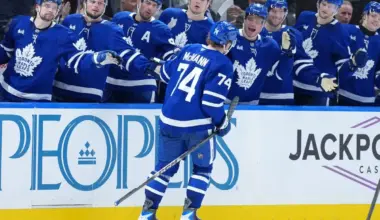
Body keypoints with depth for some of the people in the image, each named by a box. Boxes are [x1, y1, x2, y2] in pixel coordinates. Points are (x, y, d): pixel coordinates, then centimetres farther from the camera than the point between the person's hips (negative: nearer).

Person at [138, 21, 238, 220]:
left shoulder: (188, 50, 9)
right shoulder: (223, 64, -9)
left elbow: (166, 73, 21)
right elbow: (212, 101, -16)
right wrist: (223, 123, -1)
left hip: (169, 119, 5)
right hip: (197, 125, -5)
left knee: (165, 165, 17)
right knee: (202, 167, 14)